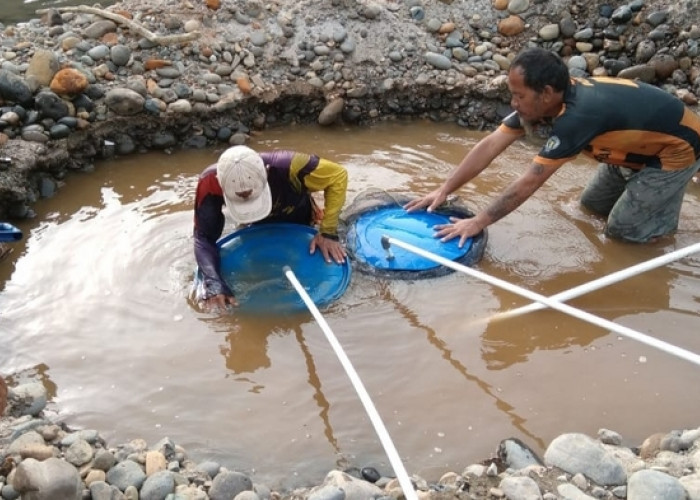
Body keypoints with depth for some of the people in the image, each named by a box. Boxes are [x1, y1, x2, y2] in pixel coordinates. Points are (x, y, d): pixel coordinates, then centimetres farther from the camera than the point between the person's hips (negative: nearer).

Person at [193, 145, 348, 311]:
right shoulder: (210, 182, -39)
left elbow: (338, 175, -32)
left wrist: (328, 233, -34)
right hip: (259, 229, 2)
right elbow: (204, 238, -33)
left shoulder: (287, 167, -46)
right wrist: (213, 283, -50)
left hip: (300, 226, -2)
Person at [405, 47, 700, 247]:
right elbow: (490, 145, -12)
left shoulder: (578, 116, -38)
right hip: (640, 143, 8)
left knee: (622, 229, -7)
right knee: (593, 204, 14)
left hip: (676, 147, -8)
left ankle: (669, 203, 14)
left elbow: (529, 183, -35)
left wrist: (478, 222, -29)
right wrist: (444, 190, -15)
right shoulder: (543, 99, -14)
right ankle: (658, 192, 27)